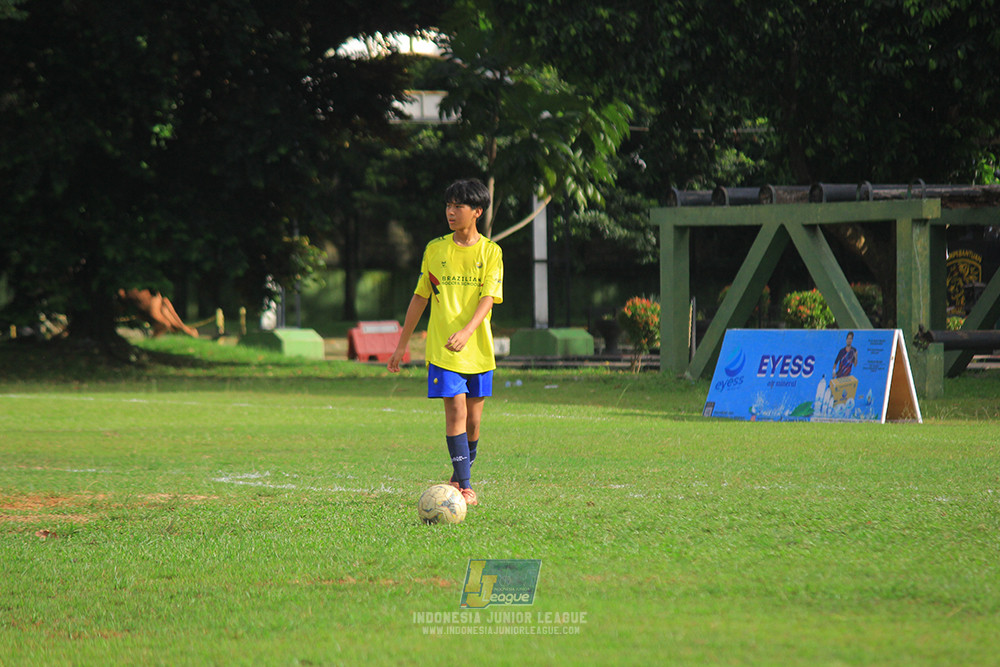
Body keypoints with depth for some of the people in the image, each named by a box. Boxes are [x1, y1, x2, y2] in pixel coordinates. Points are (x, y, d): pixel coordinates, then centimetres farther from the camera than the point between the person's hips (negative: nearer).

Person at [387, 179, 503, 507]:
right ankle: (464, 487, -13)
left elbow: (488, 298, -10)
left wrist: (466, 332, -28)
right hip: (442, 348, -1)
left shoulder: (490, 252, 1)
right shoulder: (435, 249, 5)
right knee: (456, 412, -12)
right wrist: (402, 344, 12)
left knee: (473, 419, 6)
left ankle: (458, 477, 25)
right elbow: (420, 297, 12)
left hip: (478, 349, 1)